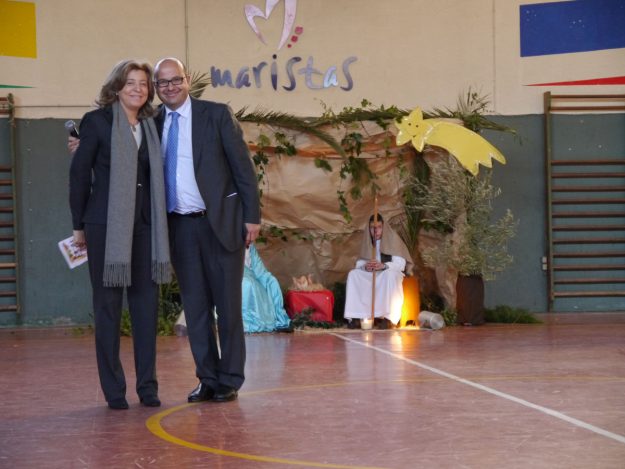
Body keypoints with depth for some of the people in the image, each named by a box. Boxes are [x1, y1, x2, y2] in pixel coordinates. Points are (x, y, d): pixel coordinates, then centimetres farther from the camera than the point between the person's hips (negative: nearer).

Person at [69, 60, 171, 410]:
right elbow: (79, 174, -1)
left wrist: (157, 221, 8)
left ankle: (148, 385, 11)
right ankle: (114, 390, 8)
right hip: (106, 224, -4)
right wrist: (79, 224, -1)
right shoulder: (97, 121, -2)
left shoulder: (151, 126, 12)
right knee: (108, 305, 2)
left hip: (144, 225, 4)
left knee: (147, 303, 3)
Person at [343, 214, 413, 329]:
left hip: (391, 273, -4)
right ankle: (356, 317, -29)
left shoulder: (392, 238, -11)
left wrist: (383, 266, -37)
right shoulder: (367, 240, 3)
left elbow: (400, 264, -19)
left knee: (389, 274, -38)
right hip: (371, 275, 4)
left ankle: (388, 317, -41)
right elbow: (359, 263, 0)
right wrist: (365, 266, -26)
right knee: (353, 274, -21)